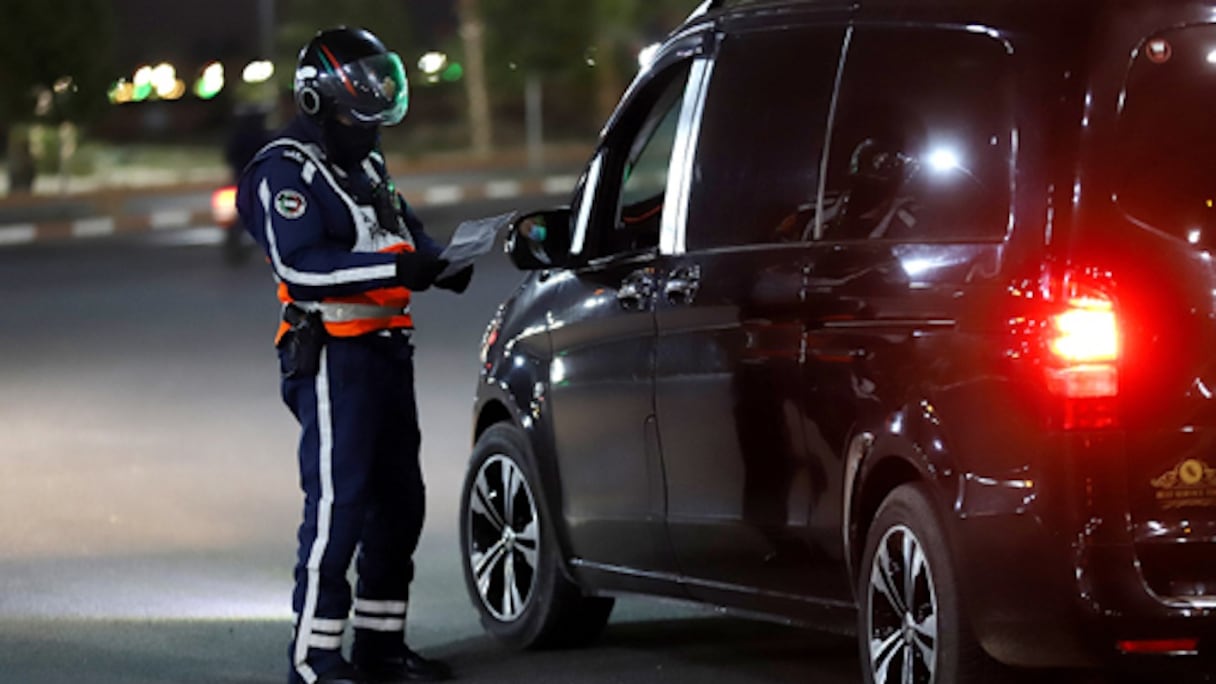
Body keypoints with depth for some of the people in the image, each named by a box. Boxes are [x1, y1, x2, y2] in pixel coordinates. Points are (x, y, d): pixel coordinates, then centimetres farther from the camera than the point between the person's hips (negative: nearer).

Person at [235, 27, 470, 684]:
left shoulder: (366, 165, 20)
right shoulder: (285, 172, -11)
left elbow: (407, 233, 26)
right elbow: (298, 264, -23)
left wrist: (440, 261, 2)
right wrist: (396, 268, -30)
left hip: (385, 351, 10)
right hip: (332, 355, -10)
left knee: (397, 500, 13)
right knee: (337, 503, -13)